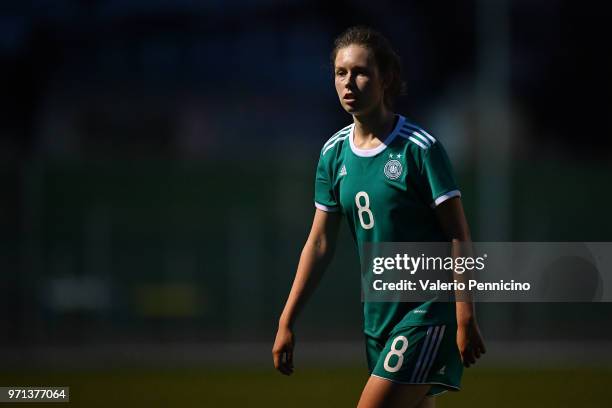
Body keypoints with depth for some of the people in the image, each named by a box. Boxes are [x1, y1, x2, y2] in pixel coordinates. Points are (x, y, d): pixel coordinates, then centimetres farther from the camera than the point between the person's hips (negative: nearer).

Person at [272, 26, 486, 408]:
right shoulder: (334, 153, 6)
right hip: (379, 315, 7)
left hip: (429, 310, -6)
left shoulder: (419, 147, -12)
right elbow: (320, 243, 12)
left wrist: (466, 318, -17)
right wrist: (287, 322, 9)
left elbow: (459, 235, -12)